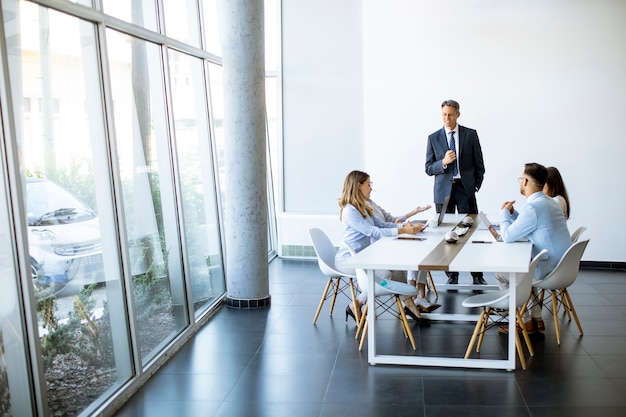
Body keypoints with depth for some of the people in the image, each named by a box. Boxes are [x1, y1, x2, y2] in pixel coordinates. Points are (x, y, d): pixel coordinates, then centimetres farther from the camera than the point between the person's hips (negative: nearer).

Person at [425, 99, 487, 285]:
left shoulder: (471, 134, 4)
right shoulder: (433, 138, 5)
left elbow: (479, 164, 7)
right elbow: (429, 168, 2)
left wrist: (476, 186, 0)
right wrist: (444, 162, -15)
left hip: (465, 188, -1)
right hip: (444, 190, 1)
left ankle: (477, 275, 8)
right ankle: (452, 275, 13)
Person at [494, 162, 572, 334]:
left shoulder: (533, 207, -22)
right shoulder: (550, 202, 11)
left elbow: (508, 236, -17)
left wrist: (504, 213, -2)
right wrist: (512, 213, 13)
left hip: (549, 271, -9)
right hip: (563, 267, 10)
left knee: (501, 274, 7)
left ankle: (525, 322, 16)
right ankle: (537, 319, 28)